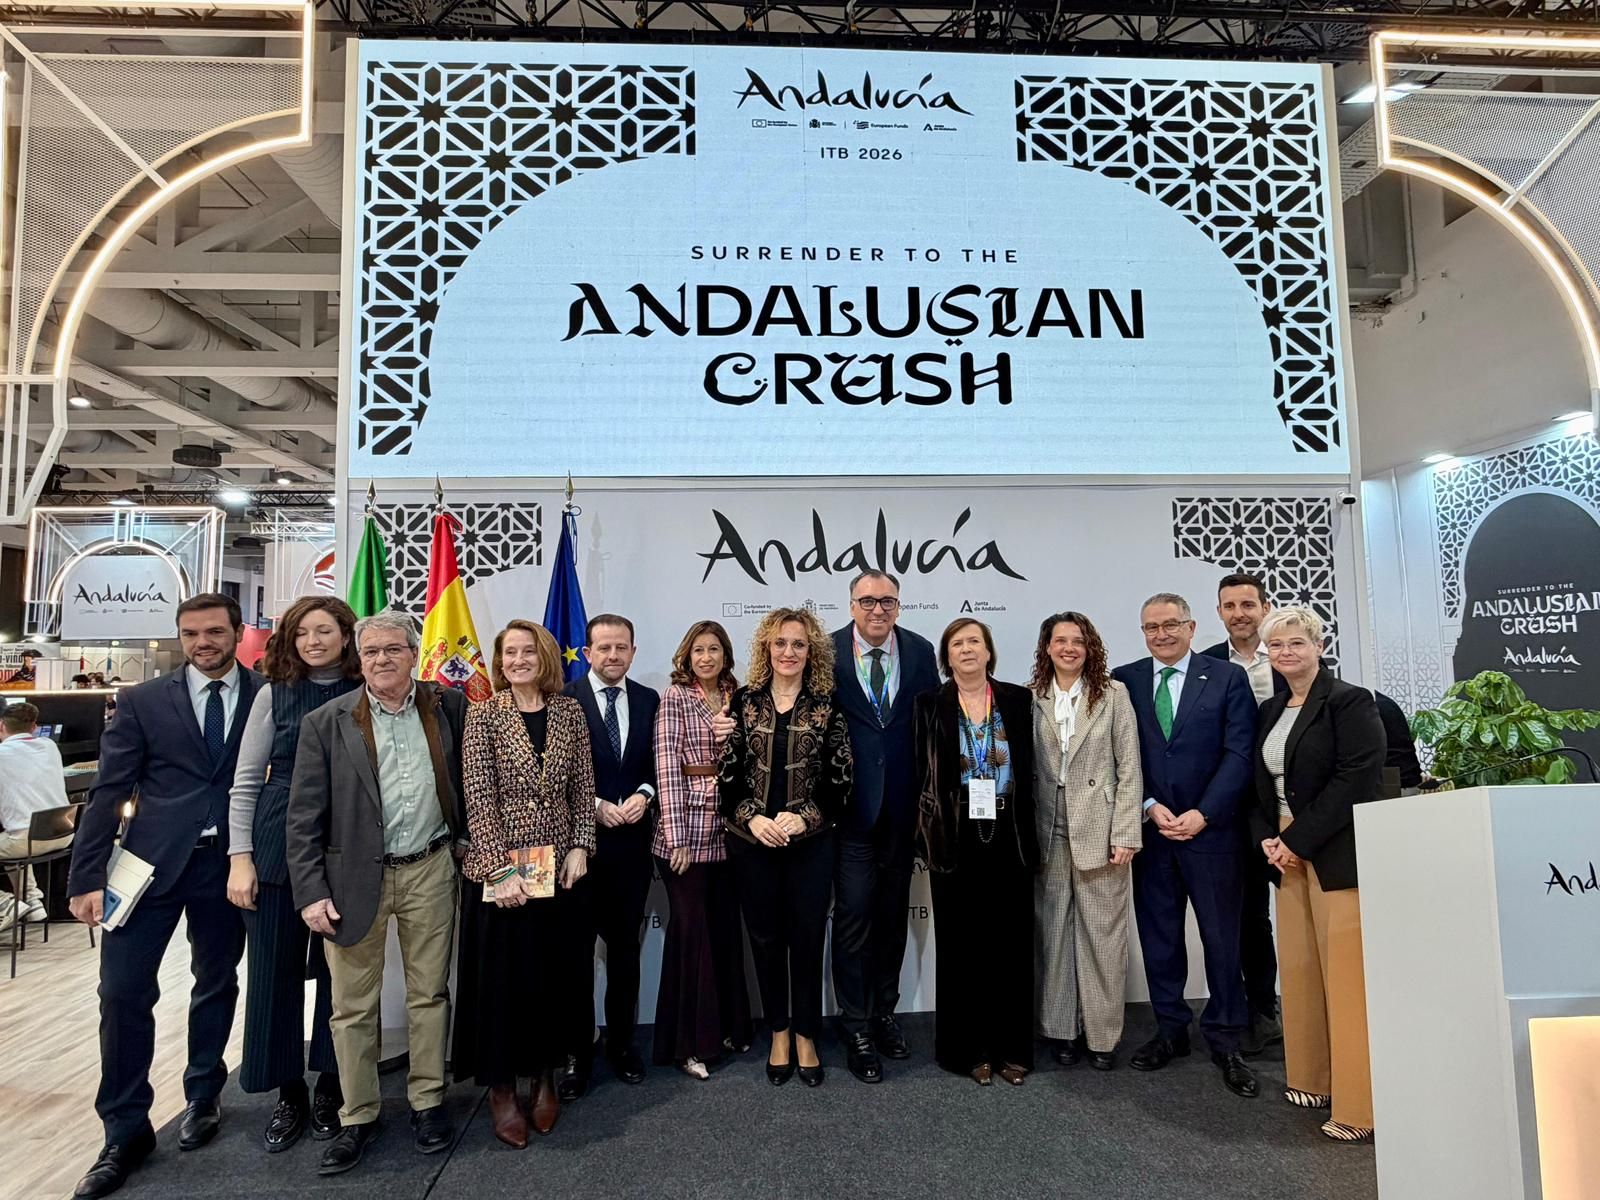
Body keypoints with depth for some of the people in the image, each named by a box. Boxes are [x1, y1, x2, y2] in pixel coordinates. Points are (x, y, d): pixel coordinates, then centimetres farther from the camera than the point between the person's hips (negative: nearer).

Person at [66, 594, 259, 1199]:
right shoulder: (143, 702, 2)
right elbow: (108, 793, 0)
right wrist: (88, 877, -6)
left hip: (228, 863, 0)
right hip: (151, 860, 0)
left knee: (216, 985, 14)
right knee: (123, 989, 0)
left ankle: (202, 1097, 35)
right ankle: (125, 1131, 17)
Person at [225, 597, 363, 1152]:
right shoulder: (275, 694, 1)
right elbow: (245, 782, 2)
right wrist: (240, 858, -4)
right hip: (279, 849, 0)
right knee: (275, 970, 7)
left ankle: (329, 1086, 26)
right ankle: (289, 1093, 25)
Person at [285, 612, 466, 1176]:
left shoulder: (448, 706, -1)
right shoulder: (327, 722, -5)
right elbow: (304, 816, -4)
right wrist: (311, 892, -8)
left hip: (429, 870, 1)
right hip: (355, 877, -1)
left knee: (430, 993, 12)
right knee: (353, 1005, 9)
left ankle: (427, 1101, 29)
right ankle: (357, 1117, 26)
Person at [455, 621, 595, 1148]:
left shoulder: (569, 712, 4)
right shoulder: (483, 715, -5)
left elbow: (583, 787, 6)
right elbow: (479, 797, -10)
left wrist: (579, 848, -4)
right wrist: (501, 868, -16)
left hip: (560, 867, 3)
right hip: (500, 870, -2)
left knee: (558, 974, 10)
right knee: (502, 976, 7)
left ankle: (545, 1075, 32)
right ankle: (502, 1088, 26)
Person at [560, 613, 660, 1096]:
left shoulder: (649, 700, 6)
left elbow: (657, 762, 9)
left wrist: (644, 795, -9)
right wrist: (596, 806, -15)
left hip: (632, 840, 3)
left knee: (625, 946, 13)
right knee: (576, 948, 8)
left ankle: (621, 1042, 28)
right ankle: (577, 1051, 22)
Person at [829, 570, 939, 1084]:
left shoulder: (920, 651, 1)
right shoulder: (828, 653, -7)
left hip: (902, 807, 3)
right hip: (851, 807, -3)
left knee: (893, 914, 16)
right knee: (854, 915, 2)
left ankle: (884, 1013, 33)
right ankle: (856, 1028, 17)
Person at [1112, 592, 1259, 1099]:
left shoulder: (1228, 677, 1)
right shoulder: (1124, 680, 5)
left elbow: (1238, 754, -4)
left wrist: (1202, 814, -12)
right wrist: (1150, 807, -9)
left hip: (1210, 827, -2)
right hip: (1148, 826, 2)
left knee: (1222, 937, 4)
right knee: (1158, 934, 9)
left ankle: (1225, 1040, 18)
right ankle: (1170, 1030, 23)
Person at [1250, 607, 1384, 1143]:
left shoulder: (1350, 702, -7)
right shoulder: (1270, 711, 15)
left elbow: (1357, 779, -16)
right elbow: (1260, 784, 17)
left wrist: (1299, 840, -15)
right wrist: (1267, 839, 0)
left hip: (1338, 856, -7)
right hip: (1286, 854, 7)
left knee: (1346, 975, -5)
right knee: (1298, 970, 10)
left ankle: (1360, 1106, 5)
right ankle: (1314, 1079, 23)